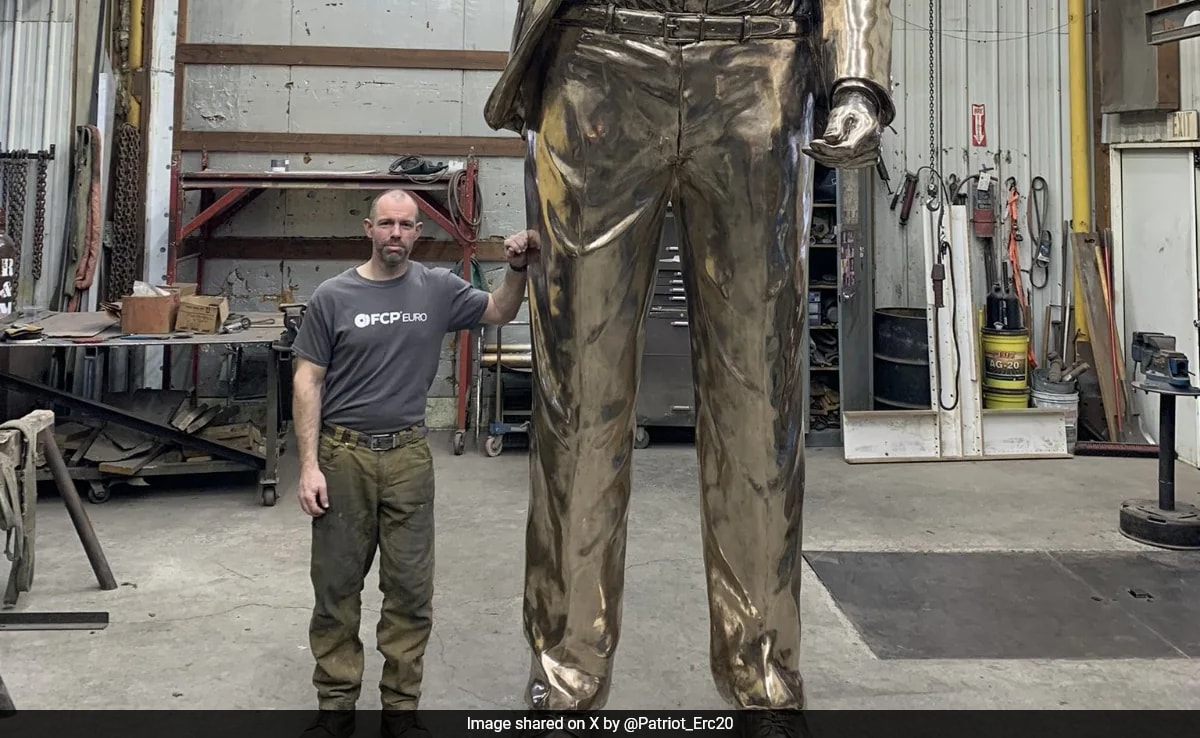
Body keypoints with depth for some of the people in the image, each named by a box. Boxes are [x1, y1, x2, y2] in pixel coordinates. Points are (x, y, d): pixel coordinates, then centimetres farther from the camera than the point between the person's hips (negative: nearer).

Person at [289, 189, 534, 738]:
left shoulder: (439, 290, 3)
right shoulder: (333, 296, -3)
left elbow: (501, 311, 18)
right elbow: (308, 383, -3)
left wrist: (518, 269, -3)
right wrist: (309, 465, -9)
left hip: (409, 456, 2)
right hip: (342, 454, -1)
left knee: (410, 590, 7)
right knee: (336, 587, 8)